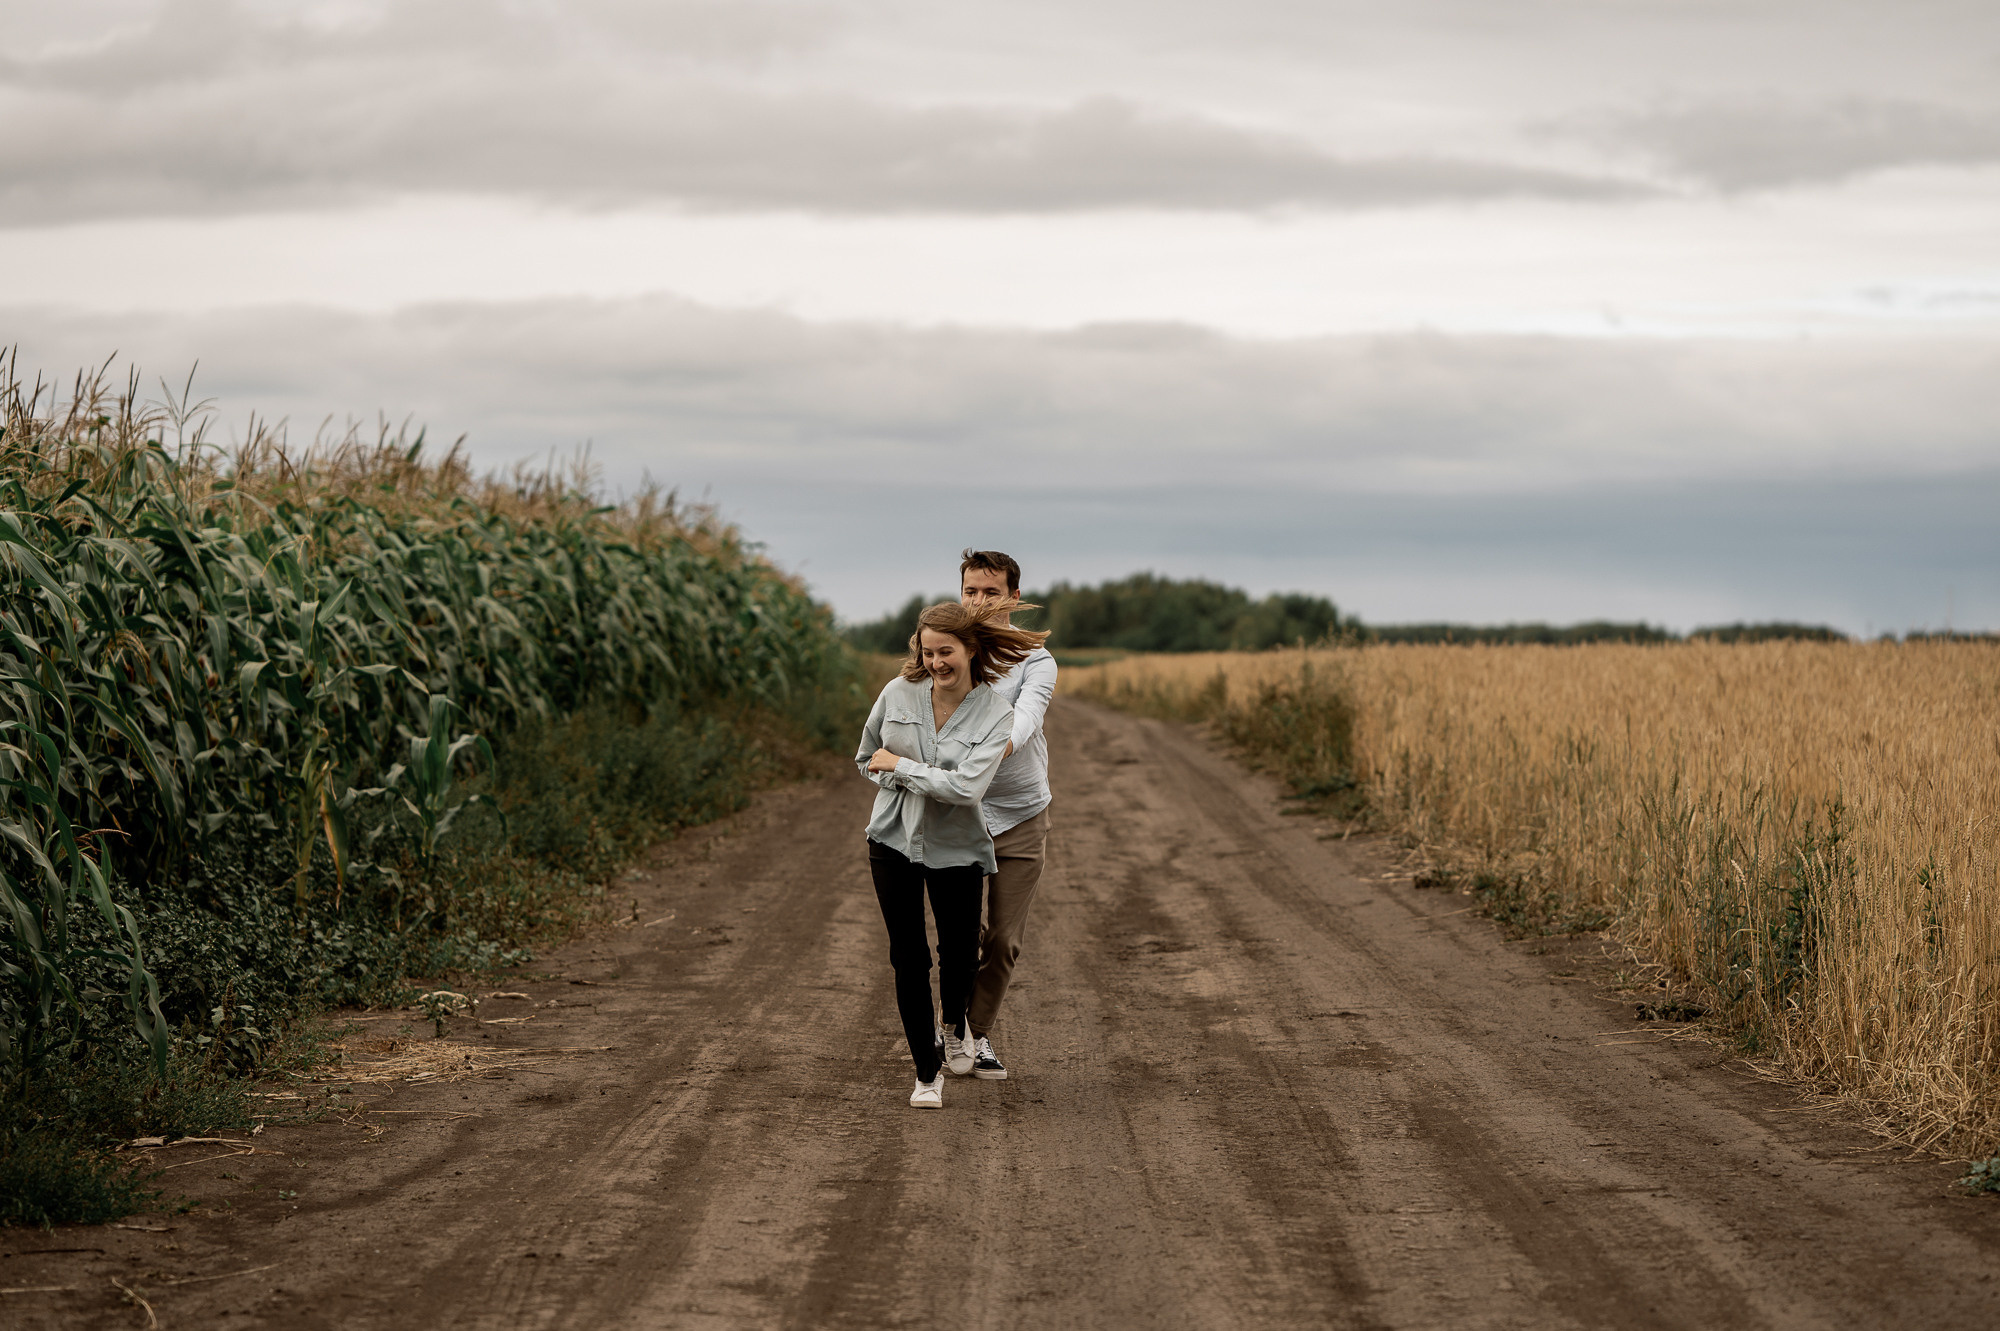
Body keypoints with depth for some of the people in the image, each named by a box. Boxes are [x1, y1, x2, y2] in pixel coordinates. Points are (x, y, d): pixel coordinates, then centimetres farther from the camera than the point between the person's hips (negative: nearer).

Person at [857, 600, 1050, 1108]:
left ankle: (953, 1023, 44)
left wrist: (900, 766, -18)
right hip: (894, 839, 1)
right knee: (909, 958, 0)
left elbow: (966, 787, -26)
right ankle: (927, 1073, 11)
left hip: (956, 849, -1)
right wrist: (902, 786, -8)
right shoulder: (899, 693, -7)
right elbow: (866, 758, 9)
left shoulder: (996, 714, -14)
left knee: (959, 952, 9)